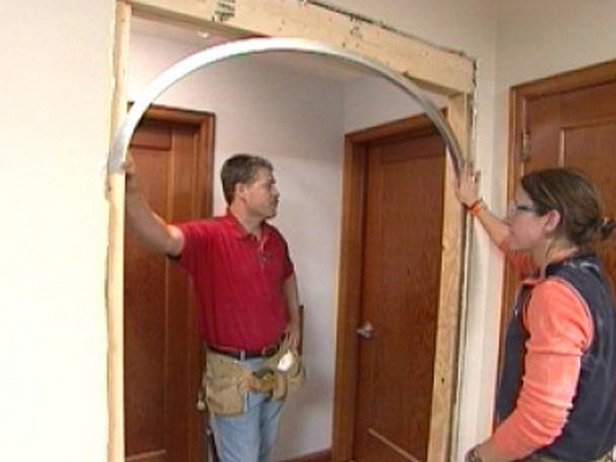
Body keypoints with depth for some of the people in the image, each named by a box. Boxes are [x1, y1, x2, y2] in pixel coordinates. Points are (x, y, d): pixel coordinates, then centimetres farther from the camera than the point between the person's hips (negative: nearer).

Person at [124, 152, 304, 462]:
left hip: (275, 366, 7)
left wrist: (294, 320, 14)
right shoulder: (208, 236, -21)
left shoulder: (275, 239, 0)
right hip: (234, 372, -7)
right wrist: (131, 190, -60)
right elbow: (161, 238, -42)